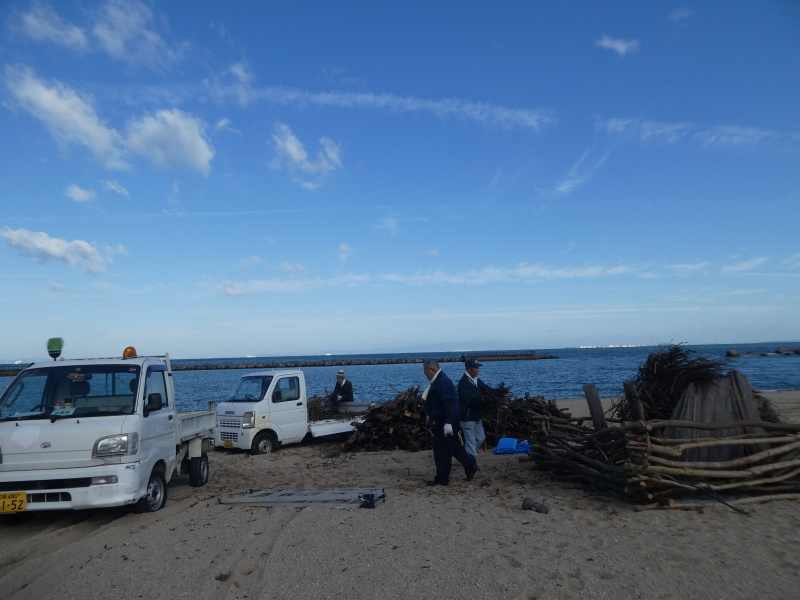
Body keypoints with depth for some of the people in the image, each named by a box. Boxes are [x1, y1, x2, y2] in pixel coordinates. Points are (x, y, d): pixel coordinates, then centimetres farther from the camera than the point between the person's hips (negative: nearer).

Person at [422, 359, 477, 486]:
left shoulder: (442, 382, -22)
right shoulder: (438, 380, 10)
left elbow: (448, 403, -28)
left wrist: (448, 423, -31)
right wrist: (431, 415, 27)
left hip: (444, 422, -10)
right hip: (443, 420, 10)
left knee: (442, 450, 0)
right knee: (453, 446, 19)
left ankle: (442, 479, 10)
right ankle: (470, 466, 26)